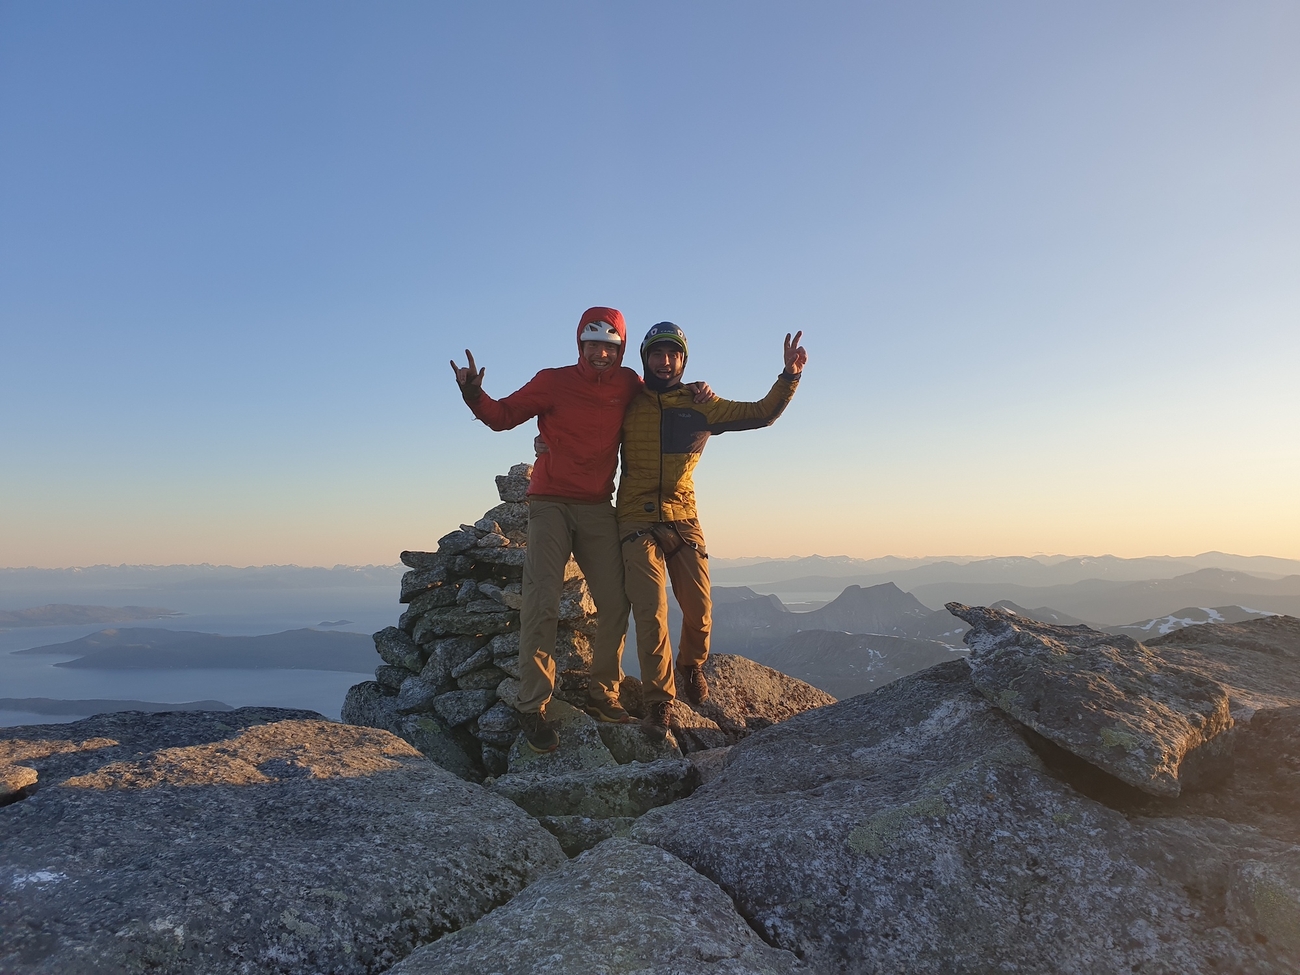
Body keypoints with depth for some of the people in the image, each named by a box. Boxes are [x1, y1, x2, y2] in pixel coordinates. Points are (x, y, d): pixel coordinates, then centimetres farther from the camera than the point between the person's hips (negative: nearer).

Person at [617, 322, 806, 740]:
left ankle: (691, 666, 35)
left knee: (699, 610, 3)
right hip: (638, 521, -2)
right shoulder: (628, 402, 4)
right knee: (651, 612, -11)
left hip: (683, 520, 2)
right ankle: (658, 701, 3)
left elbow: (763, 413, 6)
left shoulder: (700, 407, 6)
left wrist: (790, 375, -6)